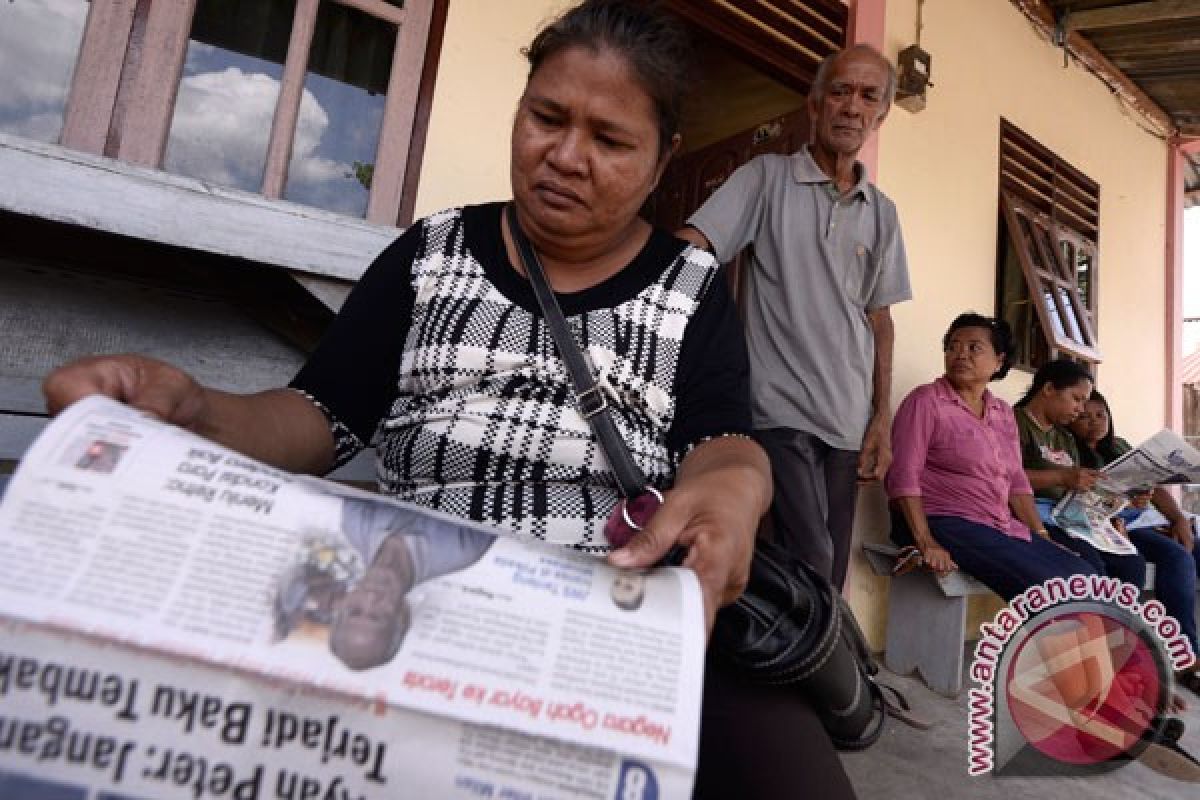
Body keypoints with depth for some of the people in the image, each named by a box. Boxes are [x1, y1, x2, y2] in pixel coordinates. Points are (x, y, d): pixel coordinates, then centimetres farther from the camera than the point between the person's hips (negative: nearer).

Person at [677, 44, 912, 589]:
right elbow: (686, 251, -11)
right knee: (810, 566, -13)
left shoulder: (882, 213, 14)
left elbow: (879, 319, 16)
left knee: (829, 577, 10)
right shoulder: (767, 177, 0)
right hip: (780, 407, -5)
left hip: (848, 420, 5)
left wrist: (882, 418, 10)